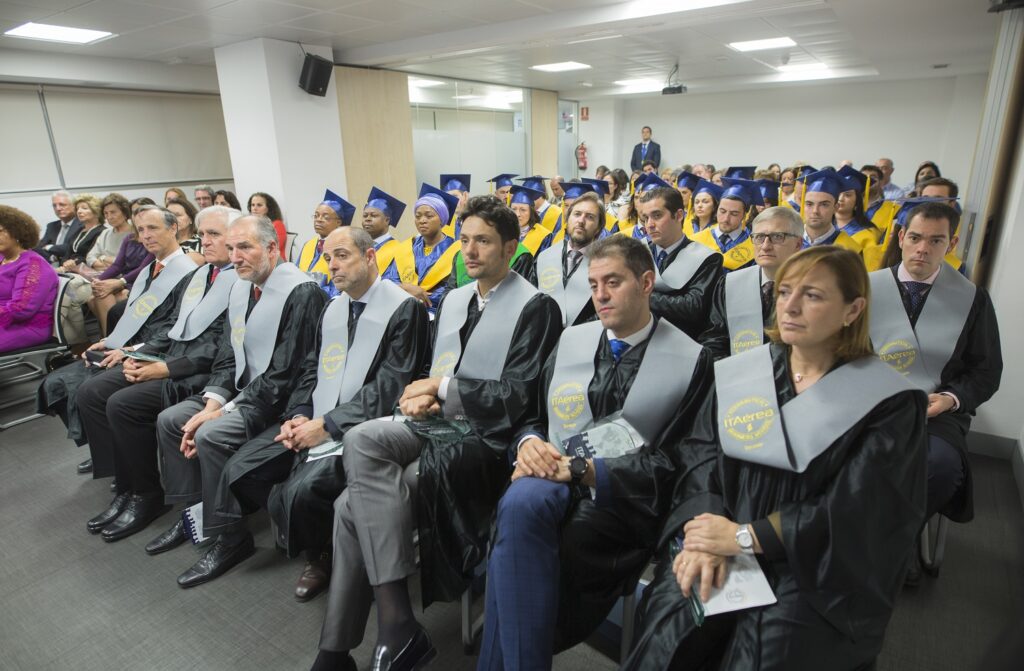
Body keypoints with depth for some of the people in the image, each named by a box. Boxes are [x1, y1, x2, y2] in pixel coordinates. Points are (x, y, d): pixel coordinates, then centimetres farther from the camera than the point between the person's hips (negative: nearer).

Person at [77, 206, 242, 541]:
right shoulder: (199, 274, 17)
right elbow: (175, 326, 19)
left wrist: (167, 368, -19)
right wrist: (140, 355, 3)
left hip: (202, 372, -9)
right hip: (170, 358, 9)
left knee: (123, 404, -22)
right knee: (91, 392, -1)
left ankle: (148, 494, 0)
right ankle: (125, 487, 7)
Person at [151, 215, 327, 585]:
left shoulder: (302, 292, -21)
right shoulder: (241, 288, 7)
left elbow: (284, 374, -22)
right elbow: (227, 357, 10)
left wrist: (224, 412, -19)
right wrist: (212, 402, -7)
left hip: (278, 400, -9)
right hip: (241, 388, 9)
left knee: (211, 436, -24)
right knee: (169, 420, 5)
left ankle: (229, 539, -3)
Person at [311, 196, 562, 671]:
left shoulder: (535, 307, -6)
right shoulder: (452, 299, 17)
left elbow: (518, 396, -12)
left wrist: (443, 388, -9)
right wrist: (422, 398, -3)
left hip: (486, 439, -6)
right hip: (438, 426, 7)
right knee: (354, 502, -16)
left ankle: (395, 622, -9)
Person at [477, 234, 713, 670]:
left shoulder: (691, 359, 0)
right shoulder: (570, 340, 14)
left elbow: (671, 460, -5)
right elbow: (530, 417, 16)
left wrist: (585, 469, -16)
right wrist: (530, 442, -9)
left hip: (625, 498, -3)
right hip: (554, 481, 4)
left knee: (514, 550, -30)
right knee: (521, 502, -33)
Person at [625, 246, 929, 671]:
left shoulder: (888, 403, -4)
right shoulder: (738, 373, 4)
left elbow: (852, 513, -11)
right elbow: (702, 455, -2)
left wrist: (744, 537, -15)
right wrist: (706, 536, -18)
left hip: (817, 568, -1)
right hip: (723, 536, 2)